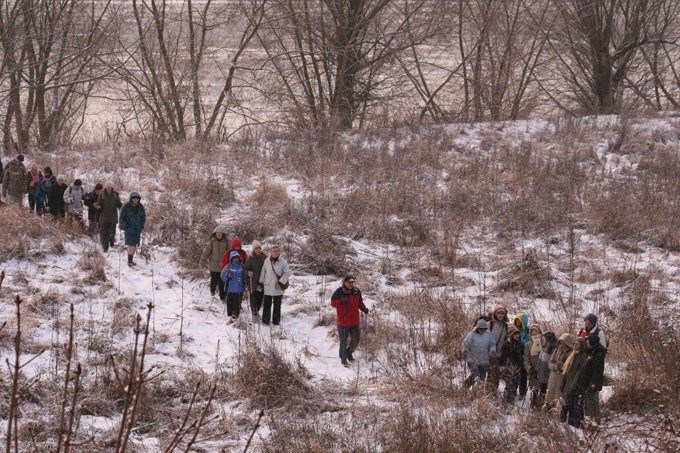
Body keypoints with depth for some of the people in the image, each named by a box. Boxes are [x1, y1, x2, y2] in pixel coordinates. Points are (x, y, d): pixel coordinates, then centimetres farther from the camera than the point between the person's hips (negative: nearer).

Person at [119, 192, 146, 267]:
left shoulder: (140, 207, 3)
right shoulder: (126, 207, -9)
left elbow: (143, 217, 16)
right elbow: (121, 218, -3)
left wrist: (141, 225, 4)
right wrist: (126, 226, -11)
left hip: (138, 229, 5)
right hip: (129, 229, -5)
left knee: (135, 245, 6)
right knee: (131, 245, -13)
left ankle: (131, 260, 18)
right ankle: (129, 261, -9)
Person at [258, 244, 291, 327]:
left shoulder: (282, 262, -9)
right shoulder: (267, 261, -1)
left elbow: (287, 273, -8)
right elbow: (263, 272, 10)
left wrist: (281, 283, -13)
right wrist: (261, 283, 13)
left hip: (278, 288, -2)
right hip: (268, 287, 2)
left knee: (277, 305, 7)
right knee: (267, 304, 7)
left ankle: (276, 321, 16)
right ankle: (265, 320, 17)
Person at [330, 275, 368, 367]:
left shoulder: (357, 291, 6)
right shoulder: (339, 292, -8)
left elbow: (360, 302, 18)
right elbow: (333, 303, -7)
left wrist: (364, 308, -1)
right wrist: (341, 302, -25)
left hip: (355, 321, 5)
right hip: (343, 320, -5)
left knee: (356, 339, 9)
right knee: (344, 341, 0)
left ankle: (349, 352, 35)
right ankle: (343, 359, 11)